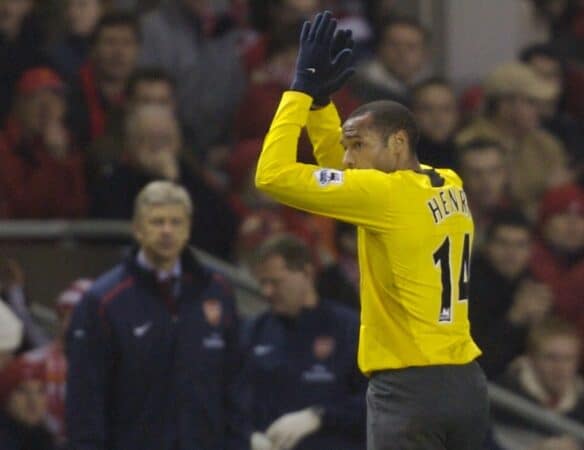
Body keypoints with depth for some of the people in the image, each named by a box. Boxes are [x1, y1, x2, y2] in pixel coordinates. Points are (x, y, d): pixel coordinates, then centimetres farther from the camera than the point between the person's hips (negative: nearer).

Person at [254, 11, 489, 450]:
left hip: (411, 389, -9)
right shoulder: (450, 187, 11)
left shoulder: (388, 194, -13)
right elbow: (343, 173, 26)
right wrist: (319, 98, 16)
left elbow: (273, 174, -14)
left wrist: (302, 88, -4)